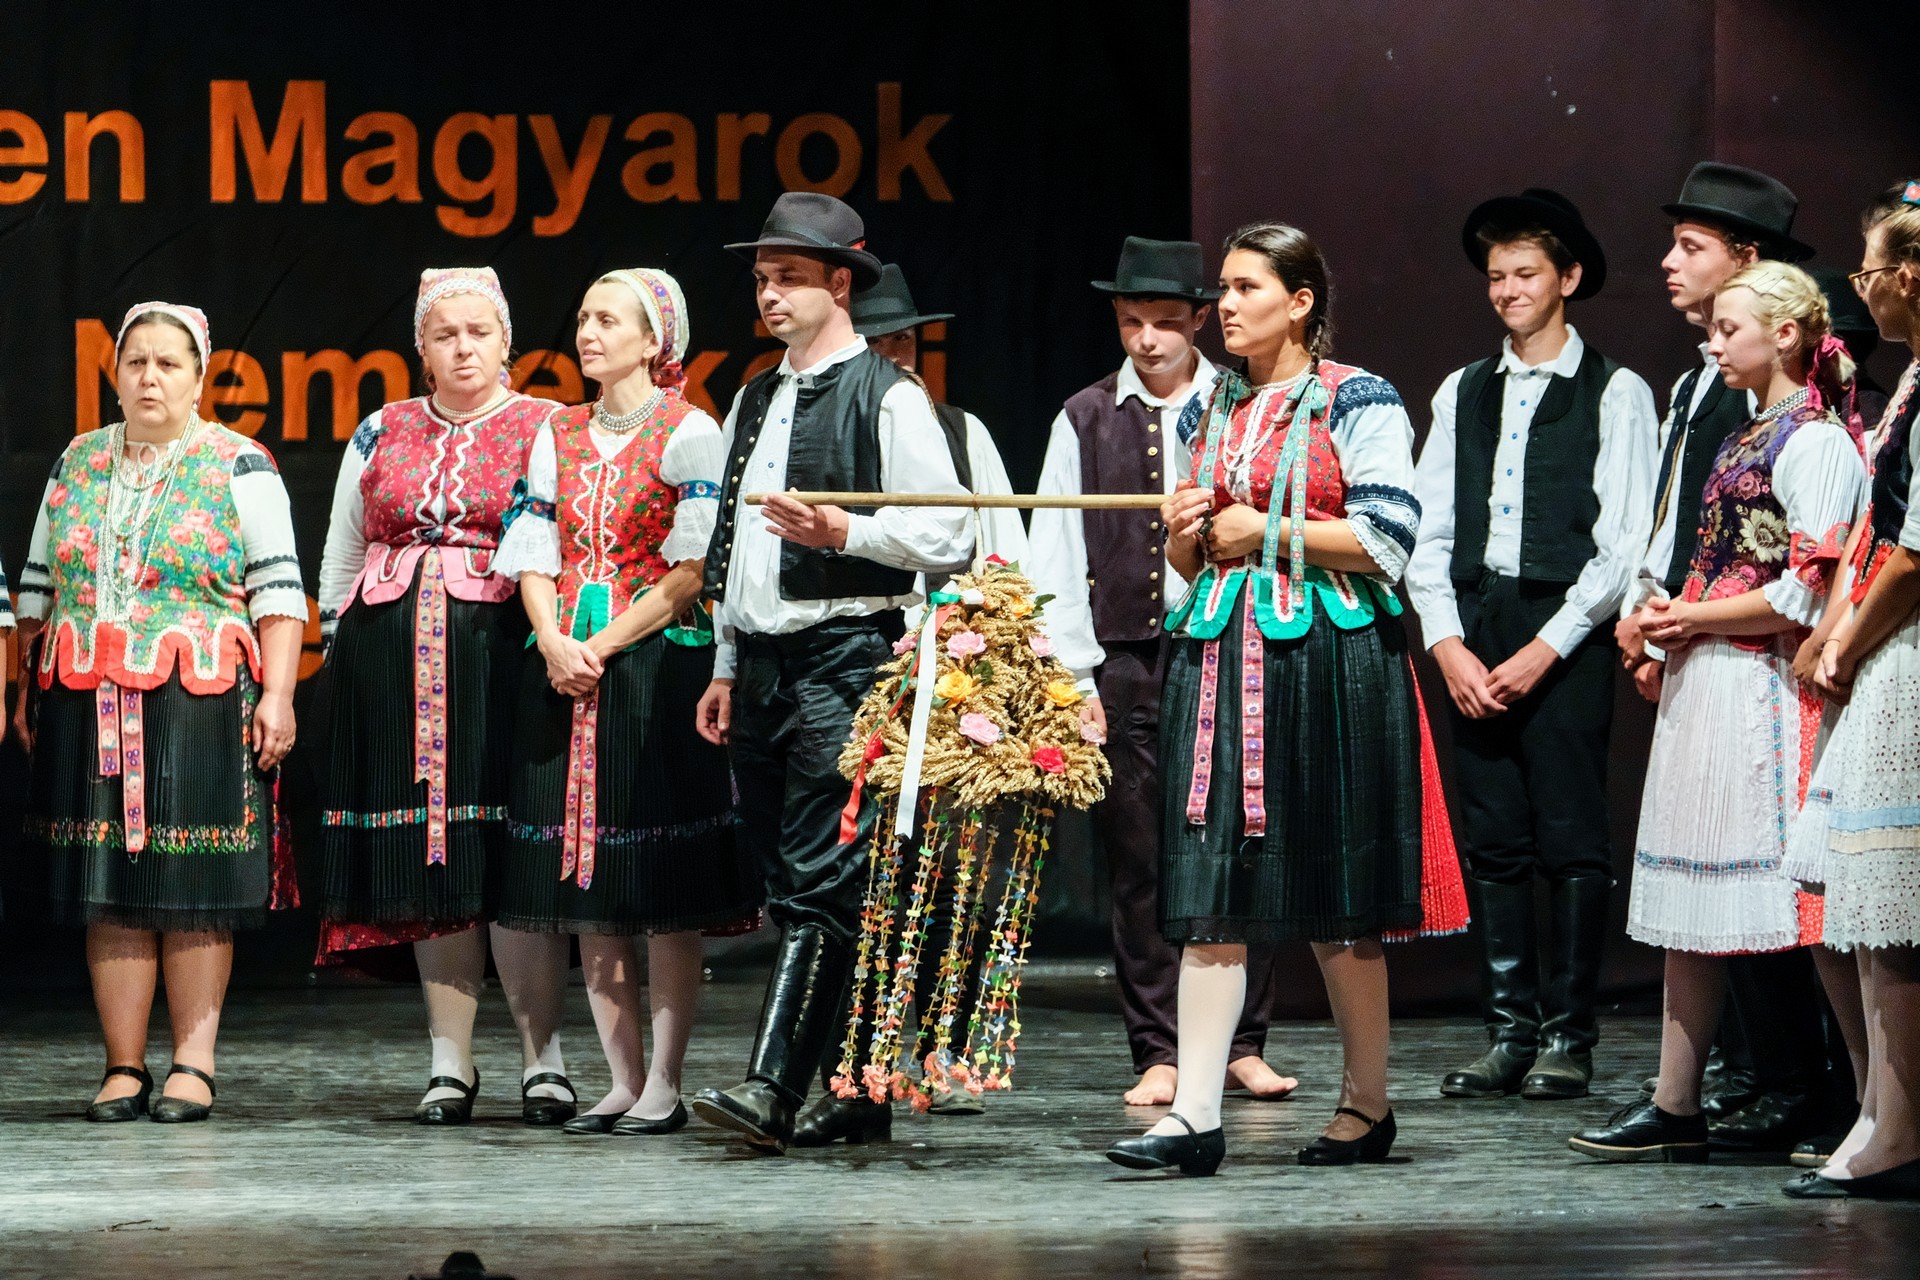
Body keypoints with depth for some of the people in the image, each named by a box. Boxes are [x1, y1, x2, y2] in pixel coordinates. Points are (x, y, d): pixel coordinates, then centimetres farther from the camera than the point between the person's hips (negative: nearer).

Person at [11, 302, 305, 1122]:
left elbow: (279, 591, -2)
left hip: (200, 708, -3)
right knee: (107, 885, 1)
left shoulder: (239, 468, 3)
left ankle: (193, 1063, 1)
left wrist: (277, 693, -11)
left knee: (193, 887, -4)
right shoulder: (75, 466, 15)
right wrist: (27, 690, 12)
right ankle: (124, 1066, 5)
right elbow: (37, 587, 18)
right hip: (91, 707, 3)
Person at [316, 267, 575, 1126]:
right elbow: (339, 558, 21)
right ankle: (450, 1063, 8)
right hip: (394, 660, 4)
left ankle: (543, 1057, -4)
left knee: (507, 857, -10)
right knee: (430, 864, 4)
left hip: (502, 656, -4)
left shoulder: (547, 431, 5)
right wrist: (345, 653, 14)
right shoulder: (381, 435, 16)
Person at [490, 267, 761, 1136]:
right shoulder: (558, 436, 14)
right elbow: (536, 558, 11)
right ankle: (623, 1082, 9)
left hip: (657, 665, -6)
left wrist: (602, 646, -13)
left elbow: (691, 570, -9)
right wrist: (555, 642, -8)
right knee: (590, 901, 4)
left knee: (667, 899, -6)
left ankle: (664, 1088, -3)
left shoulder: (689, 434, -3)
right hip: (566, 669, 6)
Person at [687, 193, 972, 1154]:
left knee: (818, 881, -14)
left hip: (845, 657, -8)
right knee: (791, 884, 8)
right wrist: (726, 668, 21)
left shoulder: (888, 398, -4)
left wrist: (844, 531, -22)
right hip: (761, 665, 8)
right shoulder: (753, 402, 19)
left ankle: (772, 1089, -22)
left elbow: (944, 538, -9)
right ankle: (855, 1093, 14)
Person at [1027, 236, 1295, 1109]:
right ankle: (1160, 1053, 8)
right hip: (1127, 666, 1)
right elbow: (1056, 560, 6)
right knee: (1139, 865, 2)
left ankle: (1241, 1044, 9)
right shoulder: (1085, 421, 8)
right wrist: (1074, 680, -1)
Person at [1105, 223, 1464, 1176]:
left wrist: (1266, 532, -10)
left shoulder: (1356, 403, -3)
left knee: (1336, 896, 0)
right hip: (1221, 652, 6)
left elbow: (1388, 540, -11)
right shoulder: (1218, 410, 17)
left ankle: (1368, 1105, 12)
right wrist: (1184, 533, 2)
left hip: (1325, 655, -6)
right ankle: (1194, 1114, -9)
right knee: (1211, 887, -4)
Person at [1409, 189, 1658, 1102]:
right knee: (1492, 842, 4)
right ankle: (1508, 1032, 9)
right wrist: (1449, 646, -2)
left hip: (1567, 639, -4)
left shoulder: (1616, 395, 2)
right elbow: (1429, 533, 12)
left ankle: (1568, 1037, 0)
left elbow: (1624, 545, -5)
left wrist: (1544, 650, -11)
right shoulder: (1462, 394, 16)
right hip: (1473, 641, 5)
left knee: (1572, 840, -5)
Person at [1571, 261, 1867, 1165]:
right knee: (1692, 895, 8)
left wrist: (1695, 619, -11)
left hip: (1762, 689, -10)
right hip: (1702, 687, 10)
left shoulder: (1816, 442, -11)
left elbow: (1806, 592, -18)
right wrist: (1668, 619, 9)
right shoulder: (1748, 437, 18)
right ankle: (1674, 1107, 9)